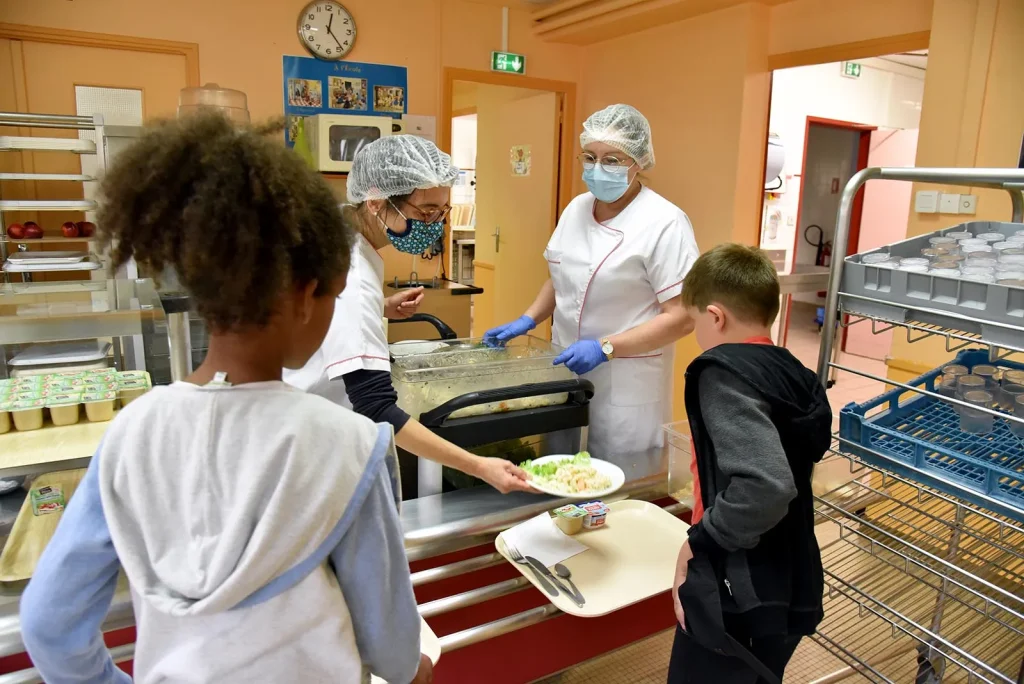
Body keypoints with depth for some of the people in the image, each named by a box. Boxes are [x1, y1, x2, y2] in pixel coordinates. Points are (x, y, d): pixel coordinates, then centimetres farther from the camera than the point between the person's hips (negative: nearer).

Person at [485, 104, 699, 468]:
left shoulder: (664, 223, -15)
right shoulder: (576, 208, 6)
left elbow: (681, 316, -18)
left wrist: (604, 348, -23)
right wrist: (527, 321, 5)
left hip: (626, 388, -6)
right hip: (567, 373, 6)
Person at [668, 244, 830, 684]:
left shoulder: (725, 373, -20)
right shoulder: (790, 373, 4)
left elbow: (766, 487, -32)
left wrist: (699, 541, -18)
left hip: (737, 598, -8)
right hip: (787, 589, 8)